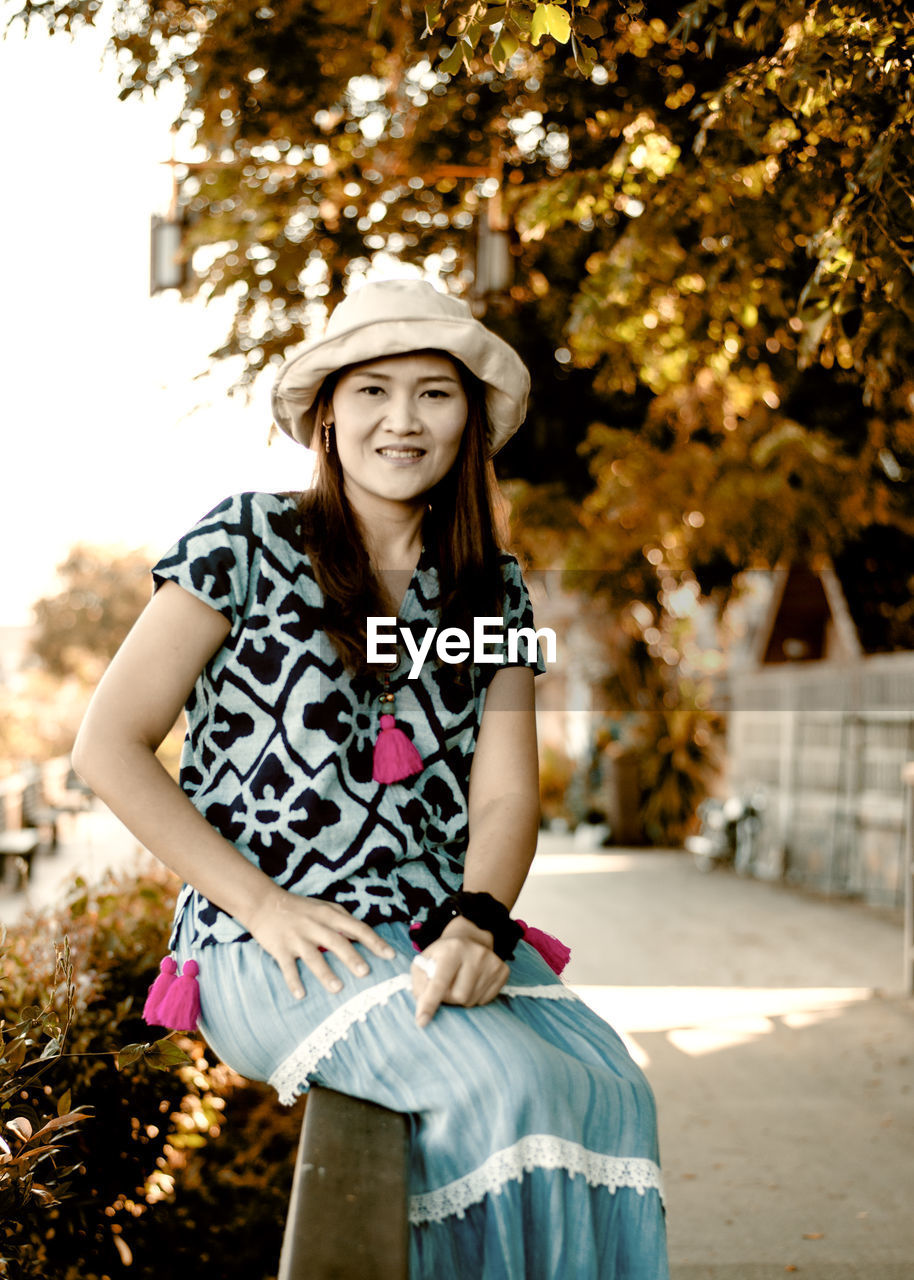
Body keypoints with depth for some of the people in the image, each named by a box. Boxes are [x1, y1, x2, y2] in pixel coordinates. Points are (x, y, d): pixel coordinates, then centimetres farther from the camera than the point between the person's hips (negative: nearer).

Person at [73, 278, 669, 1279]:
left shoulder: (493, 590, 13)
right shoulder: (249, 543, 0)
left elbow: (505, 795, 6)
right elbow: (108, 745, -3)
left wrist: (476, 926, -16)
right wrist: (264, 905, -11)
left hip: (438, 935, 5)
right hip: (268, 949, -4)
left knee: (611, 1092, -23)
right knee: (505, 1085, -29)